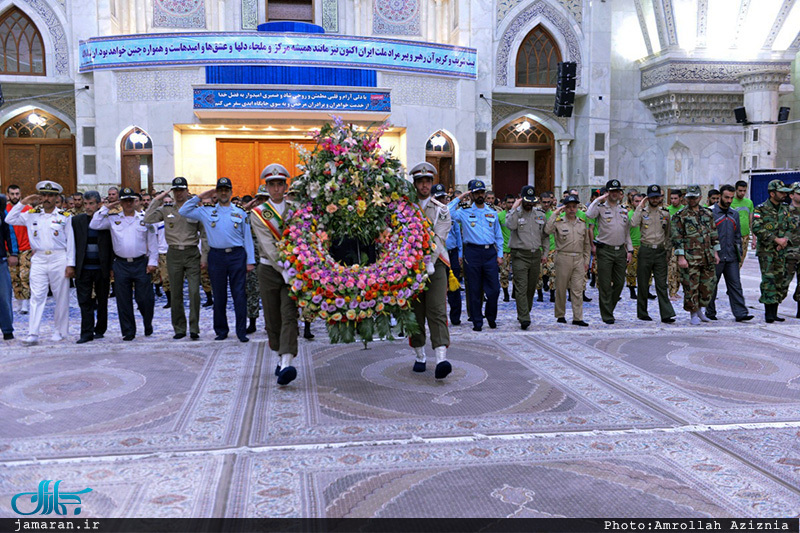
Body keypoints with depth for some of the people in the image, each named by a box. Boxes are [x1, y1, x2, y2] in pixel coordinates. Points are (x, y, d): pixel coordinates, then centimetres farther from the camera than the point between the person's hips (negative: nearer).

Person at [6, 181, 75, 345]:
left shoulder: (64, 216, 4)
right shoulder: (32, 215, 11)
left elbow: (70, 242, 2)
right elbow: (9, 219, 9)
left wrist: (70, 264, -4)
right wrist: (23, 203, 3)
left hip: (59, 259, -2)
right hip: (38, 260, 2)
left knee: (61, 297, 4)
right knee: (37, 297, -3)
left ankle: (60, 331, 15)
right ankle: (33, 334, -4)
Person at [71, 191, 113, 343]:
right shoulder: (77, 220, 4)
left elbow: (112, 245, 1)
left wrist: (111, 267, -3)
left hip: (102, 268, -1)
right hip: (83, 268, 1)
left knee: (102, 301, 10)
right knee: (85, 301, -1)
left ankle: (100, 330, 23)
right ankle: (87, 332, 3)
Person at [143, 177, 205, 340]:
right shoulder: (166, 210, 7)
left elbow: (204, 234, 5)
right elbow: (147, 219, -5)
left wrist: (204, 255, -1)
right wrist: (157, 200, -3)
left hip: (192, 253, -2)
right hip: (174, 254, 2)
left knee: (194, 292, -8)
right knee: (175, 294, 6)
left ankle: (194, 328, -1)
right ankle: (179, 329, 15)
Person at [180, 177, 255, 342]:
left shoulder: (240, 213, 10)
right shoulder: (206, 212, 11)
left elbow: (247, 238, 9)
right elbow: (183, 211, 8)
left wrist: (250, 260, 3)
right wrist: (200, 197, 5)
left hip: (237, 255, -1)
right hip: (216, 256, 1)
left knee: (239, 294, -2)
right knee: (219, 296, 7)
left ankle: (242, 331, 3)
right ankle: (221, 331, 17)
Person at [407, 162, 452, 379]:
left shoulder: (441, 210, 6)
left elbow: (438, 239, -6)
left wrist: (429, 264, -18)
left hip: (436, 265, -1)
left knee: (437, 312, -11)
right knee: (415, 313, 7)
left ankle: (441, 360, -20)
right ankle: (420, 357, 21)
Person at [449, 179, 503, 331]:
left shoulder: (492, 213, 15)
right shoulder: (464, 213, 6)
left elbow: (498, 236, 17)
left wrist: (500, 255, 9)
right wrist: (459, 198, 1)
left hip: (490, 252, 2)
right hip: (472, 253, -2)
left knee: (494, 288, 1)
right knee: (474, 290, 3)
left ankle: (491, 317, 23)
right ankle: (477, 322, 13)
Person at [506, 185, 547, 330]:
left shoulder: (540, 214, 13)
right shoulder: (515, 213, 0)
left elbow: (545, 235, 20)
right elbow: (511, 225, -23)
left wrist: (545, 253, 14)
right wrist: (514, 208, -17)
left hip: (535, 255, 5)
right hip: (519, 255, -5)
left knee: (531, 287, 11)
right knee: (521, 287, -11)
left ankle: (524, 313, 27)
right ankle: (524, 319, -14)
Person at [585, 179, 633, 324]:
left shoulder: (624, 210, 15)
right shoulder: (601, 207, -2)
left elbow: (626, 232, 19)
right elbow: (589, 215, -24)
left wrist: (630, 250, 12)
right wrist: (598, 199, -17)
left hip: (620, 250, 5)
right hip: (605, 251, -5)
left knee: (620, 282, 8)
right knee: (605, 284, -1)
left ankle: (609, 308, 25)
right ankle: (607, 315, 6)